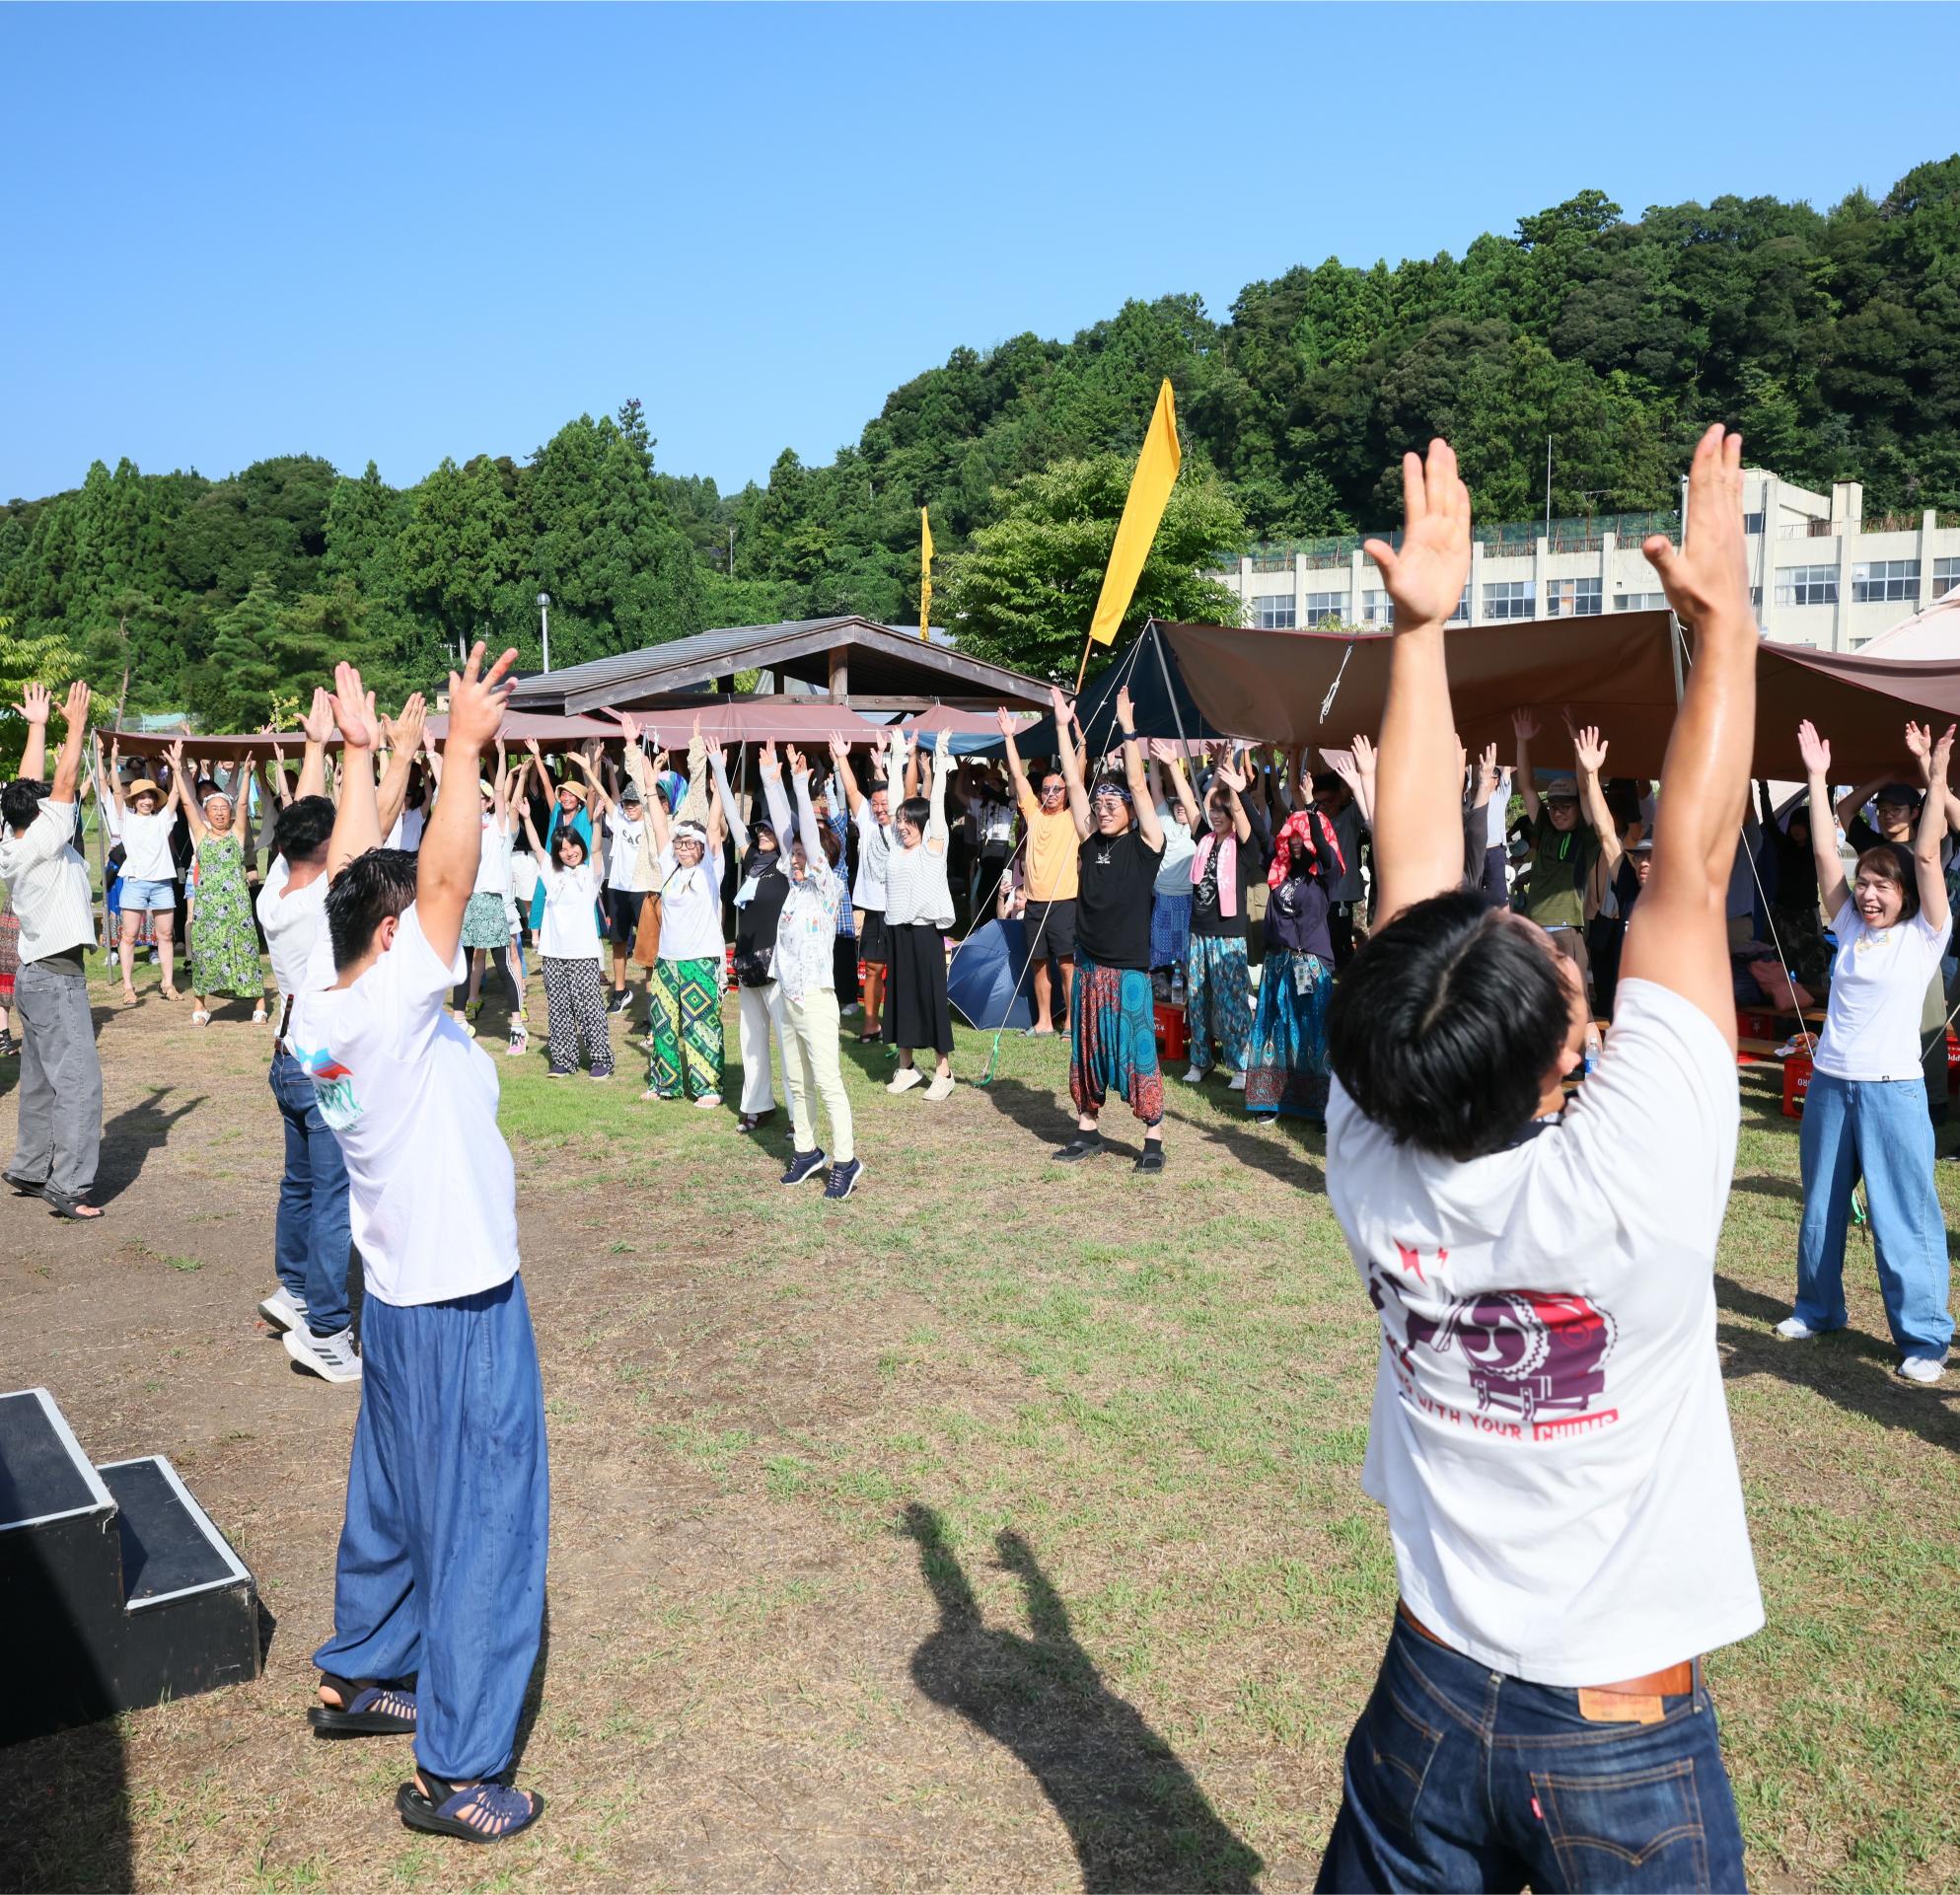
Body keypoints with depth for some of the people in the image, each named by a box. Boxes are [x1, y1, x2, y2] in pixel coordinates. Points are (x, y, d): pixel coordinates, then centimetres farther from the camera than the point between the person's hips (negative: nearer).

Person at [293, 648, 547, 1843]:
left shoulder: (322, 1002, 0)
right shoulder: (387, 1011, -23)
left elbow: (358, 876, 9)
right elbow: (447, 880, -30)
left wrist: (360, 753, 13)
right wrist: (464, 748, -26)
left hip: (401, 1298, 9)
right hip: (464, 1310, -9)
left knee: (397, 1500, 24)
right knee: (482, 1524, 0)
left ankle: (361, 1677, 41)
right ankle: (457, 1773, 10)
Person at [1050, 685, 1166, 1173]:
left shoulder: (1145, 845, -4)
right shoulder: (1091, 843, 7)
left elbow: (1138, 785, -13)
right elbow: (1074, 782, 7)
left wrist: (1128, 730, -16)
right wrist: (1064, 726, 5)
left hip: (1129, 969, -5)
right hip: (1088, 967, 5)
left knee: (1137, 1051, -3)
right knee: (1087, 1049, 11)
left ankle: (1153, 1138, 5)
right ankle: (1088, 1130, 23)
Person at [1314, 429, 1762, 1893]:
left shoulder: (1373, 1166, -20)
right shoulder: (1634, 1184, -30)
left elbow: (1414, 866, -13)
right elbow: (1691, 864, -21)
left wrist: (1421, 627, -8)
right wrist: (1723, 612, -11)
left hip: (1435, 1703, 3)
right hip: (1630, 1760, -3)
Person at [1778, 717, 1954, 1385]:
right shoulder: (1848, 926, 8)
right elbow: (1824, 854, 4)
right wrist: (1818, 777, 2)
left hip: (1893, 1091, -5)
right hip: (1829, 1085, 5)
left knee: (1904, 1217, -3)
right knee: (1820, 1207, 14)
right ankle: (1817, 1308, 29)